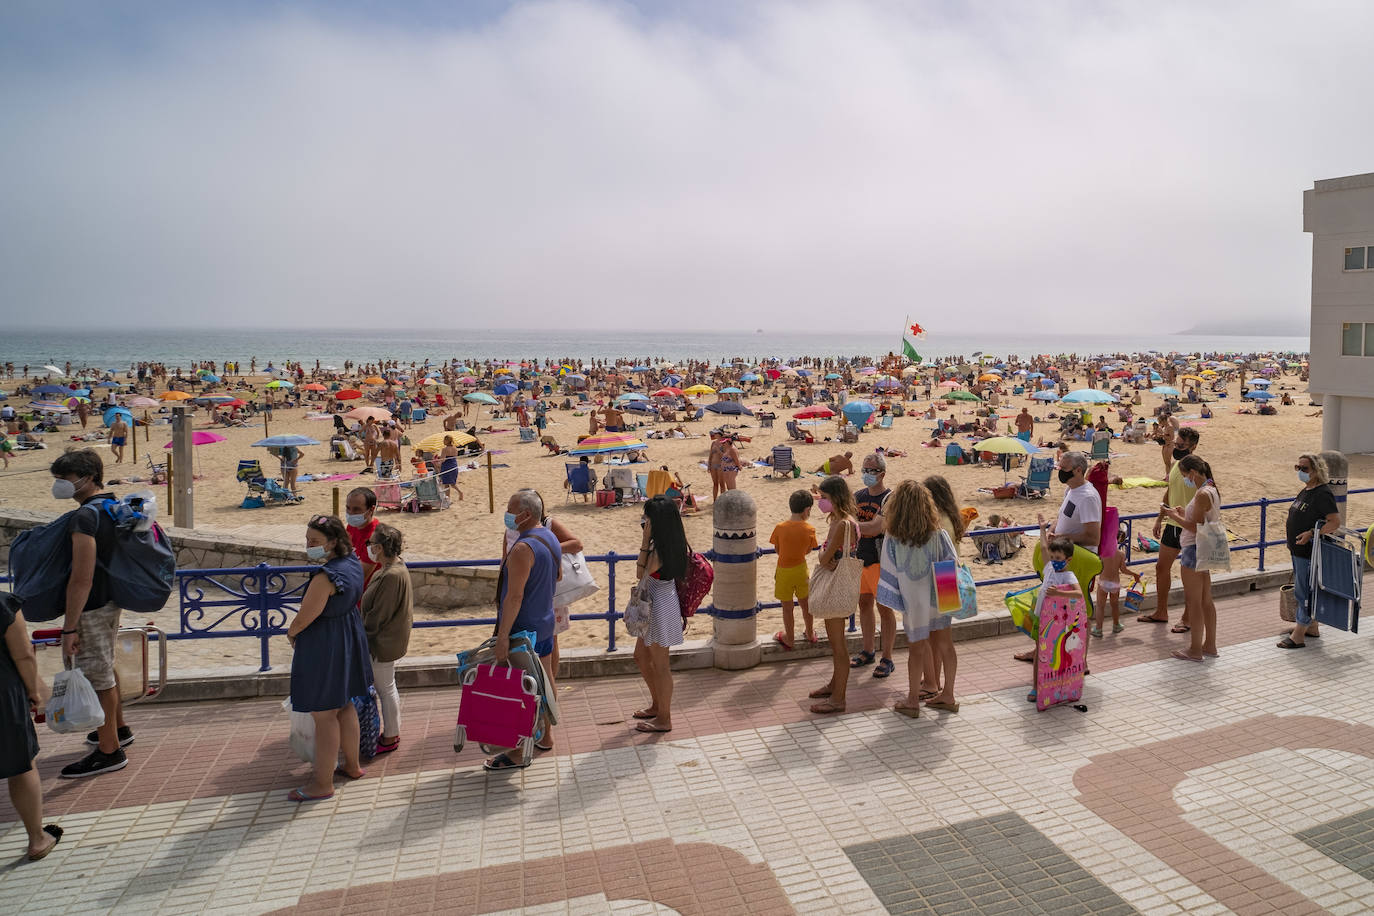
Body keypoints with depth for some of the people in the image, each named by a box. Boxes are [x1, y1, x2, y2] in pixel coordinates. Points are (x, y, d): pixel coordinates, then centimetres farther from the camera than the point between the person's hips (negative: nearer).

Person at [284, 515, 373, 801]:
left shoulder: (325, 577, -27)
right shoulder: (353, 564, 1)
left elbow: (303, 619, -23)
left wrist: (291, 633, 1)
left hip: (323, 648, -9)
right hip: (348, 641, 9)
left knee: (324, 716, 2)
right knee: (345, 706, 22)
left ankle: (322, 783, 13)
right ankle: (352, 766, 35)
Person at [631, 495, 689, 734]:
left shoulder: (659, 550, -28)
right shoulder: (673, 543, 2)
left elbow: (641, 574, -15)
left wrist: (645, 540, -20)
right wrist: (648, 541, 4)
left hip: (660, 607, -10)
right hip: (654, 606, 10)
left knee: (660, 665, 5)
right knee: (641, 657, 23)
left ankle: (664, 719, 20)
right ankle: (657, 705, 38)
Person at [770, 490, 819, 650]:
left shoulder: (780, 527, -15)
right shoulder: (810, 529, -13)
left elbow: (778, 551, -4)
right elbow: (808, 550, -1)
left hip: (784, 571, -1)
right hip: (801, 569, 2)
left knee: (787, 607, 12)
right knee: (805, 603, 20)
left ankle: (789, 639, 25)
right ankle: (810, 635, 36)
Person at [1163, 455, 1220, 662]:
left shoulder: (1202, 494, -21)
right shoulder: (1211, 490, 10)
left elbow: (1196, 527, -21)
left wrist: (1173, 515, -11)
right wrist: (1183, 513, 10)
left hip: (1194, 550, -10)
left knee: (1194, 602, 0)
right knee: (1206, 601, 17)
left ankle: (1195, 650, 8)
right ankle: (1210, 645, 27)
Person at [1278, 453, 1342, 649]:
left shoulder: (1323, 493, -18)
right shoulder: (1305, 490, 12)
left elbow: (1335, 522, -24)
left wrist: (1311, 533, -27)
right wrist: (1290, 526, 13)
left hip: (1310, 552, -10)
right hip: (1298, 551, 10)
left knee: (1304, 591, -4)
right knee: (1307, 590, 19)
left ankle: (1298, 636, 1)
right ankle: (1312, 628, 31)